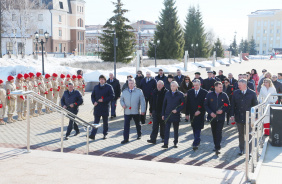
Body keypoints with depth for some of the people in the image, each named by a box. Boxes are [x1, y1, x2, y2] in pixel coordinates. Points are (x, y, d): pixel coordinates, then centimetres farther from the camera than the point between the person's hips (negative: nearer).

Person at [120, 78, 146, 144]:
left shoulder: (139, 91, -1)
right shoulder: (124, 91, 7)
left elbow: (142, 101, -2)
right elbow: (121, 100, 16)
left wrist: (143, 110, -9)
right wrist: (123, 104, -7)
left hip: (136, 112, -1)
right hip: (127, 112, 1)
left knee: (137, 124, 16)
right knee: (126, 125, -6)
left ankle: (139, 135, 38)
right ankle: (126, 139, -2)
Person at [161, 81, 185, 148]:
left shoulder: (180, 94, -2)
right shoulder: (167, 94, 6)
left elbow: (183, 104, -3)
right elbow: (164, 104, 9)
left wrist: (177, 110, -16)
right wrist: (163, 114, 6)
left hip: (176, 115, -1)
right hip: (167, 115, 1)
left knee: (176, 130, 11)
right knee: (166, 129, -5)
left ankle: (175, 142, 27)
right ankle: (165, 144, -6)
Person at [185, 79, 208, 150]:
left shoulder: (204, 92, -4)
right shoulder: (190, 92, 7)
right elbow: (187, 103, 8)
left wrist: (200, 111, -15)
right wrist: (187, 113, 4)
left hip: (200, 114, -4)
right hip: (192, 114, 4)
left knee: (198, 129, -9)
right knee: (194, 128, 12)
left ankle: (195, 144, -11)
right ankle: (197, 141, 27)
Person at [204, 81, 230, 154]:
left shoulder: (224, 95, 0)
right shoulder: (209, 95, -1)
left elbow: (228, 105, 4)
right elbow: (205, 105, 2)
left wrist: (223, 110, -13)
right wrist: (210, 112, -11)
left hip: (221, 117, -2)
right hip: (212, 117, 2)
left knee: (219, 132, -9)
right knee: (214, 132, 11)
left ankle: (217, 148, -7)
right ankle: (216, 145, 27)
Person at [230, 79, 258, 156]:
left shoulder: (252, 93, -6)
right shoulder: (235, 93, 1)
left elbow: (255, 105, 0)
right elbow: (233, 105, 5)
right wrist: (232, 115, -1)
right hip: (238, 117, 3)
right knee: (241, 134, 13)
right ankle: (241, 149, 25)